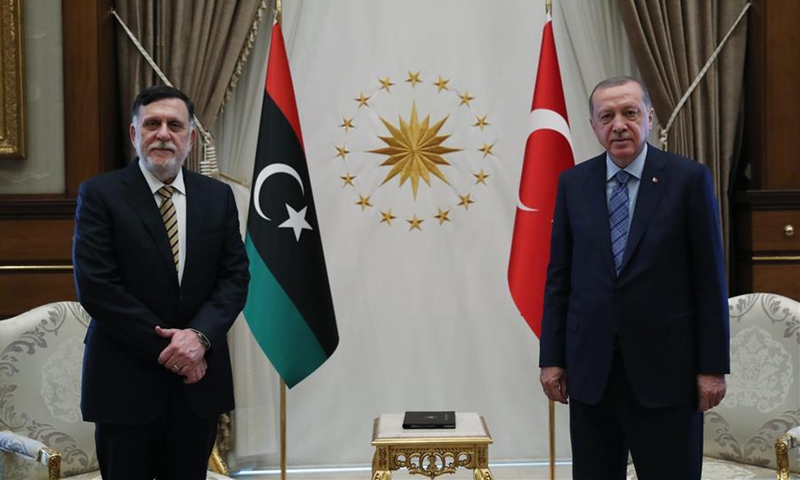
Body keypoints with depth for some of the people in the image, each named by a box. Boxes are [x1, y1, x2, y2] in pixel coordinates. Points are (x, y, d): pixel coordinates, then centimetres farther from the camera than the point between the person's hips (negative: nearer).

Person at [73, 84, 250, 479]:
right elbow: (95, 286, -11)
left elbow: (235, 277, 3)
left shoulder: (218, 196, 7)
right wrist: (165, 347, -14)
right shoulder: (100, 194, -4)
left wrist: (200, 335, -14)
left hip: (199, 378, 3)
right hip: (126, 380, -3)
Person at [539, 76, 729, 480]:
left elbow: (710, 278, -4)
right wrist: (551, 357, 3)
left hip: (665, 367, -2)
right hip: (590, 368, 3)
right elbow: (559, 277, 6)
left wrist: (713, 366, -5)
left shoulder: (689, 178, -4)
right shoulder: (573, 183, 5)